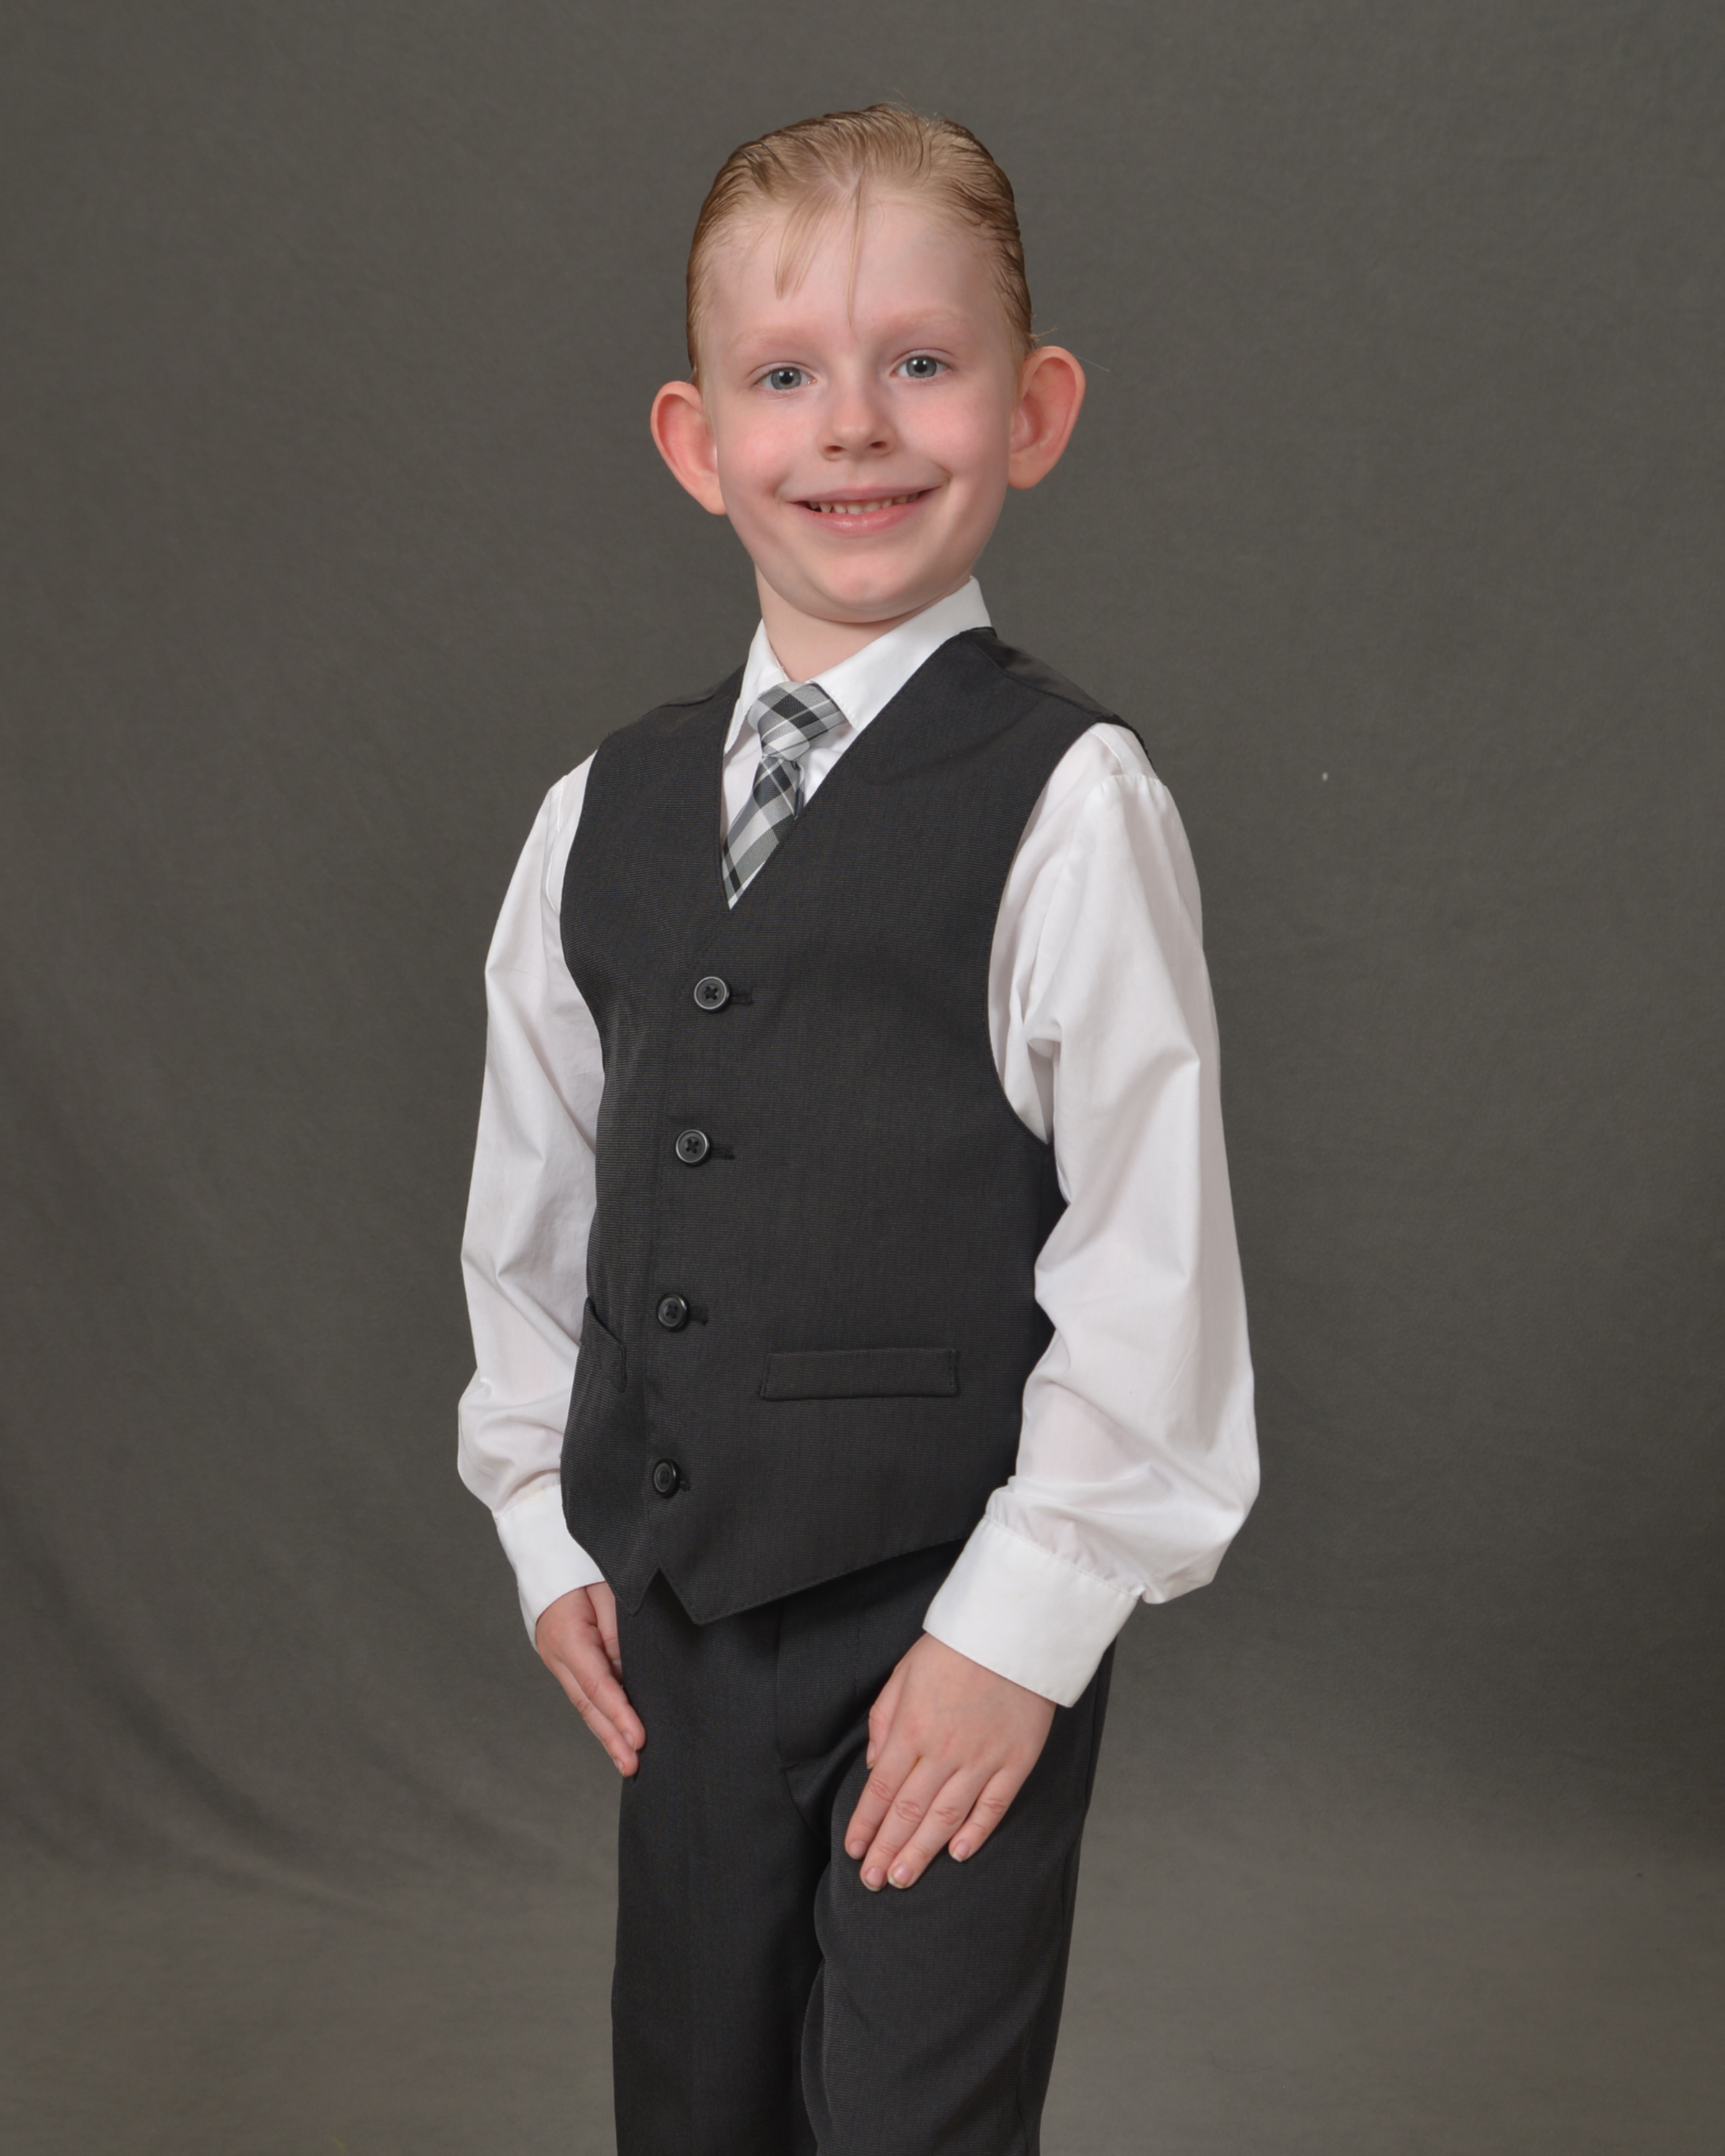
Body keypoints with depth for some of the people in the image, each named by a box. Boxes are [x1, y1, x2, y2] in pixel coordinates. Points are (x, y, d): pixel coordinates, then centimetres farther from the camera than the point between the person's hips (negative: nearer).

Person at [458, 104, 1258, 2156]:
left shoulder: (1071, 805, -12)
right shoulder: (604, 812, 5)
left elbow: (1152, 1256, -13)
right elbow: (529, 1195, 13)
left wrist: (1019, 1622, -12)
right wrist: (548, 1526, 10)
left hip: (961, 1625, -5)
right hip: (672, 1610, 6)